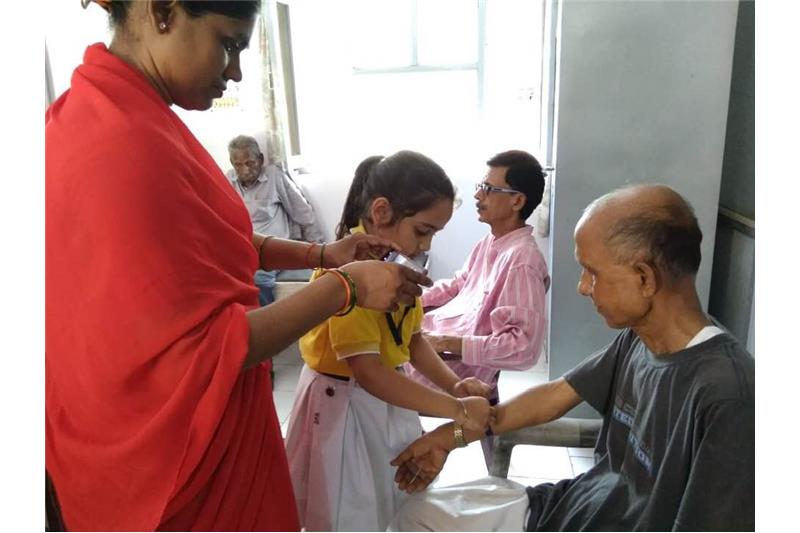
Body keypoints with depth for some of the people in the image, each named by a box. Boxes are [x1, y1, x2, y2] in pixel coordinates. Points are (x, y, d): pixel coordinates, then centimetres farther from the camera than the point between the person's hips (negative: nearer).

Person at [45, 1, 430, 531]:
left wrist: (322, 255, 4)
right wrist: (346, 286, -20)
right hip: (175, 446, -9)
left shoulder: (102, 114, 2)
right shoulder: (123, 146, -30)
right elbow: (205, 353, -28)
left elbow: (208, 241, 9)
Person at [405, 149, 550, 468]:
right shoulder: (490, 242, 4)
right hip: (437, 332, 10)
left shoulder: (522, 260, -26)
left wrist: (450, 343, -28)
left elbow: (525, 347, -29)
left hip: (462, 362, -9)